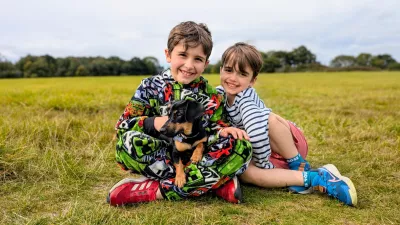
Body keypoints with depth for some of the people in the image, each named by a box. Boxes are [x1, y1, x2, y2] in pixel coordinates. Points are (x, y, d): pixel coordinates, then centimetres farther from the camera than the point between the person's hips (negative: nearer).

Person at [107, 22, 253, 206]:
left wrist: (224, 130, -15)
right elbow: (124, 125, -3)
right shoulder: (150, 87, 0)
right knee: (128, 140, -30)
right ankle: (215, 181, -24)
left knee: (241, 146, -23)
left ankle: (156, 190, -26)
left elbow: (214, 128, 9)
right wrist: (153, 123, -23)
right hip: (160, 159, -1)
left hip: (199, 159, 2)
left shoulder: (211, 95, 6)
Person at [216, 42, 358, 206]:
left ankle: (299, 167, -17)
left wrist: (262, 163, -32)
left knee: (269, 119, -37)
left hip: (289, 144, -6)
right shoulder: (219, 93, -4)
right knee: (244, 172, -29)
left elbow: (256, 131, -41)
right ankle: (316, 179, -27)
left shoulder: (245, 99, -26)